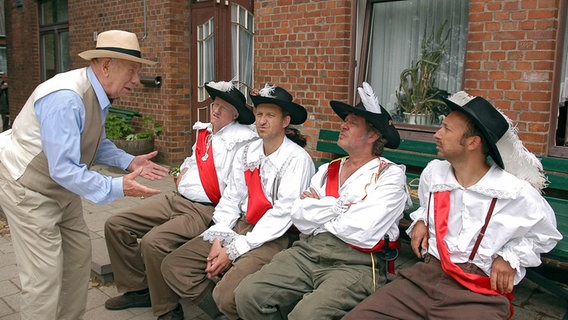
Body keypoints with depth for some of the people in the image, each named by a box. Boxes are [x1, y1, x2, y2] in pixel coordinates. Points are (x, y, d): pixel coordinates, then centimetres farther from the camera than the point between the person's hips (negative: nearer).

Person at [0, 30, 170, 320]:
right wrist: (117, 187, -32)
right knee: (45, 272, -5)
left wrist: (129, 162, -4)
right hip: (26, 186, -9)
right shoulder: (66, 98, -32)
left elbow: (96, 143, 10)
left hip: (61, 185, 9)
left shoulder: (98, 94, -4)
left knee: (78, 253, 14)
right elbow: (63, 168, -32)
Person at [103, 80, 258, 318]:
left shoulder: (242, 137, -8)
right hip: (175, 199, 9)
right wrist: (184, 170, 17)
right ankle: (138, 288, 18)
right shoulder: (203, 130, 16)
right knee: (115, 225, 5)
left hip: (204, 209, -9)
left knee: (153, 242, -30)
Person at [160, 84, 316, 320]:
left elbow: (282, 213, -16)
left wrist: (235, 250, -16)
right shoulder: (246, 152, 9)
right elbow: (230, 198, 10)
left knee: (227, 295, -28)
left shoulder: (297, 159, -11)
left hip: (272, 237, -7)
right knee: (173, 266, -2)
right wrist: (219, 238, -6)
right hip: (237, 226, 7)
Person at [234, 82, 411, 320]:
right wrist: (339, 206, -5)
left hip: (354, 265, -5)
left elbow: (361, 233, -15)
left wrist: (319, 208, 1)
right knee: (248, 294, -13)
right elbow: (300, 217, 6)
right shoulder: (328, 170, 17)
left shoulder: (390, 176, -1)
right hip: (306, 253, 6)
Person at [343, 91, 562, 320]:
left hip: (481, 291, -2)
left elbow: (545, 234, 14)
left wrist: (510, 257, 0)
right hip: (424, 276, 3)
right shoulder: (433, 172, 8)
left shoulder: (518, 193, -4)